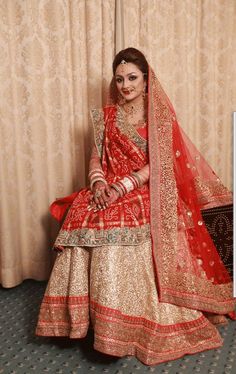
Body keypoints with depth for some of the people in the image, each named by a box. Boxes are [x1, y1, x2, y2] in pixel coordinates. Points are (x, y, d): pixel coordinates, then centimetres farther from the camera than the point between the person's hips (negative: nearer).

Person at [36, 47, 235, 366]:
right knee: (84, 218, -27)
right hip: (110, 191, 3)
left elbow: (159, 163, -7)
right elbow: (96, 158, 10)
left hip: (148, 193, -3)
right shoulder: (106, 115, 14)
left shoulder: (160, 115, 4)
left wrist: (125, 185, -18)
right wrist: (98, 183, -12)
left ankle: (147, 327, -13)